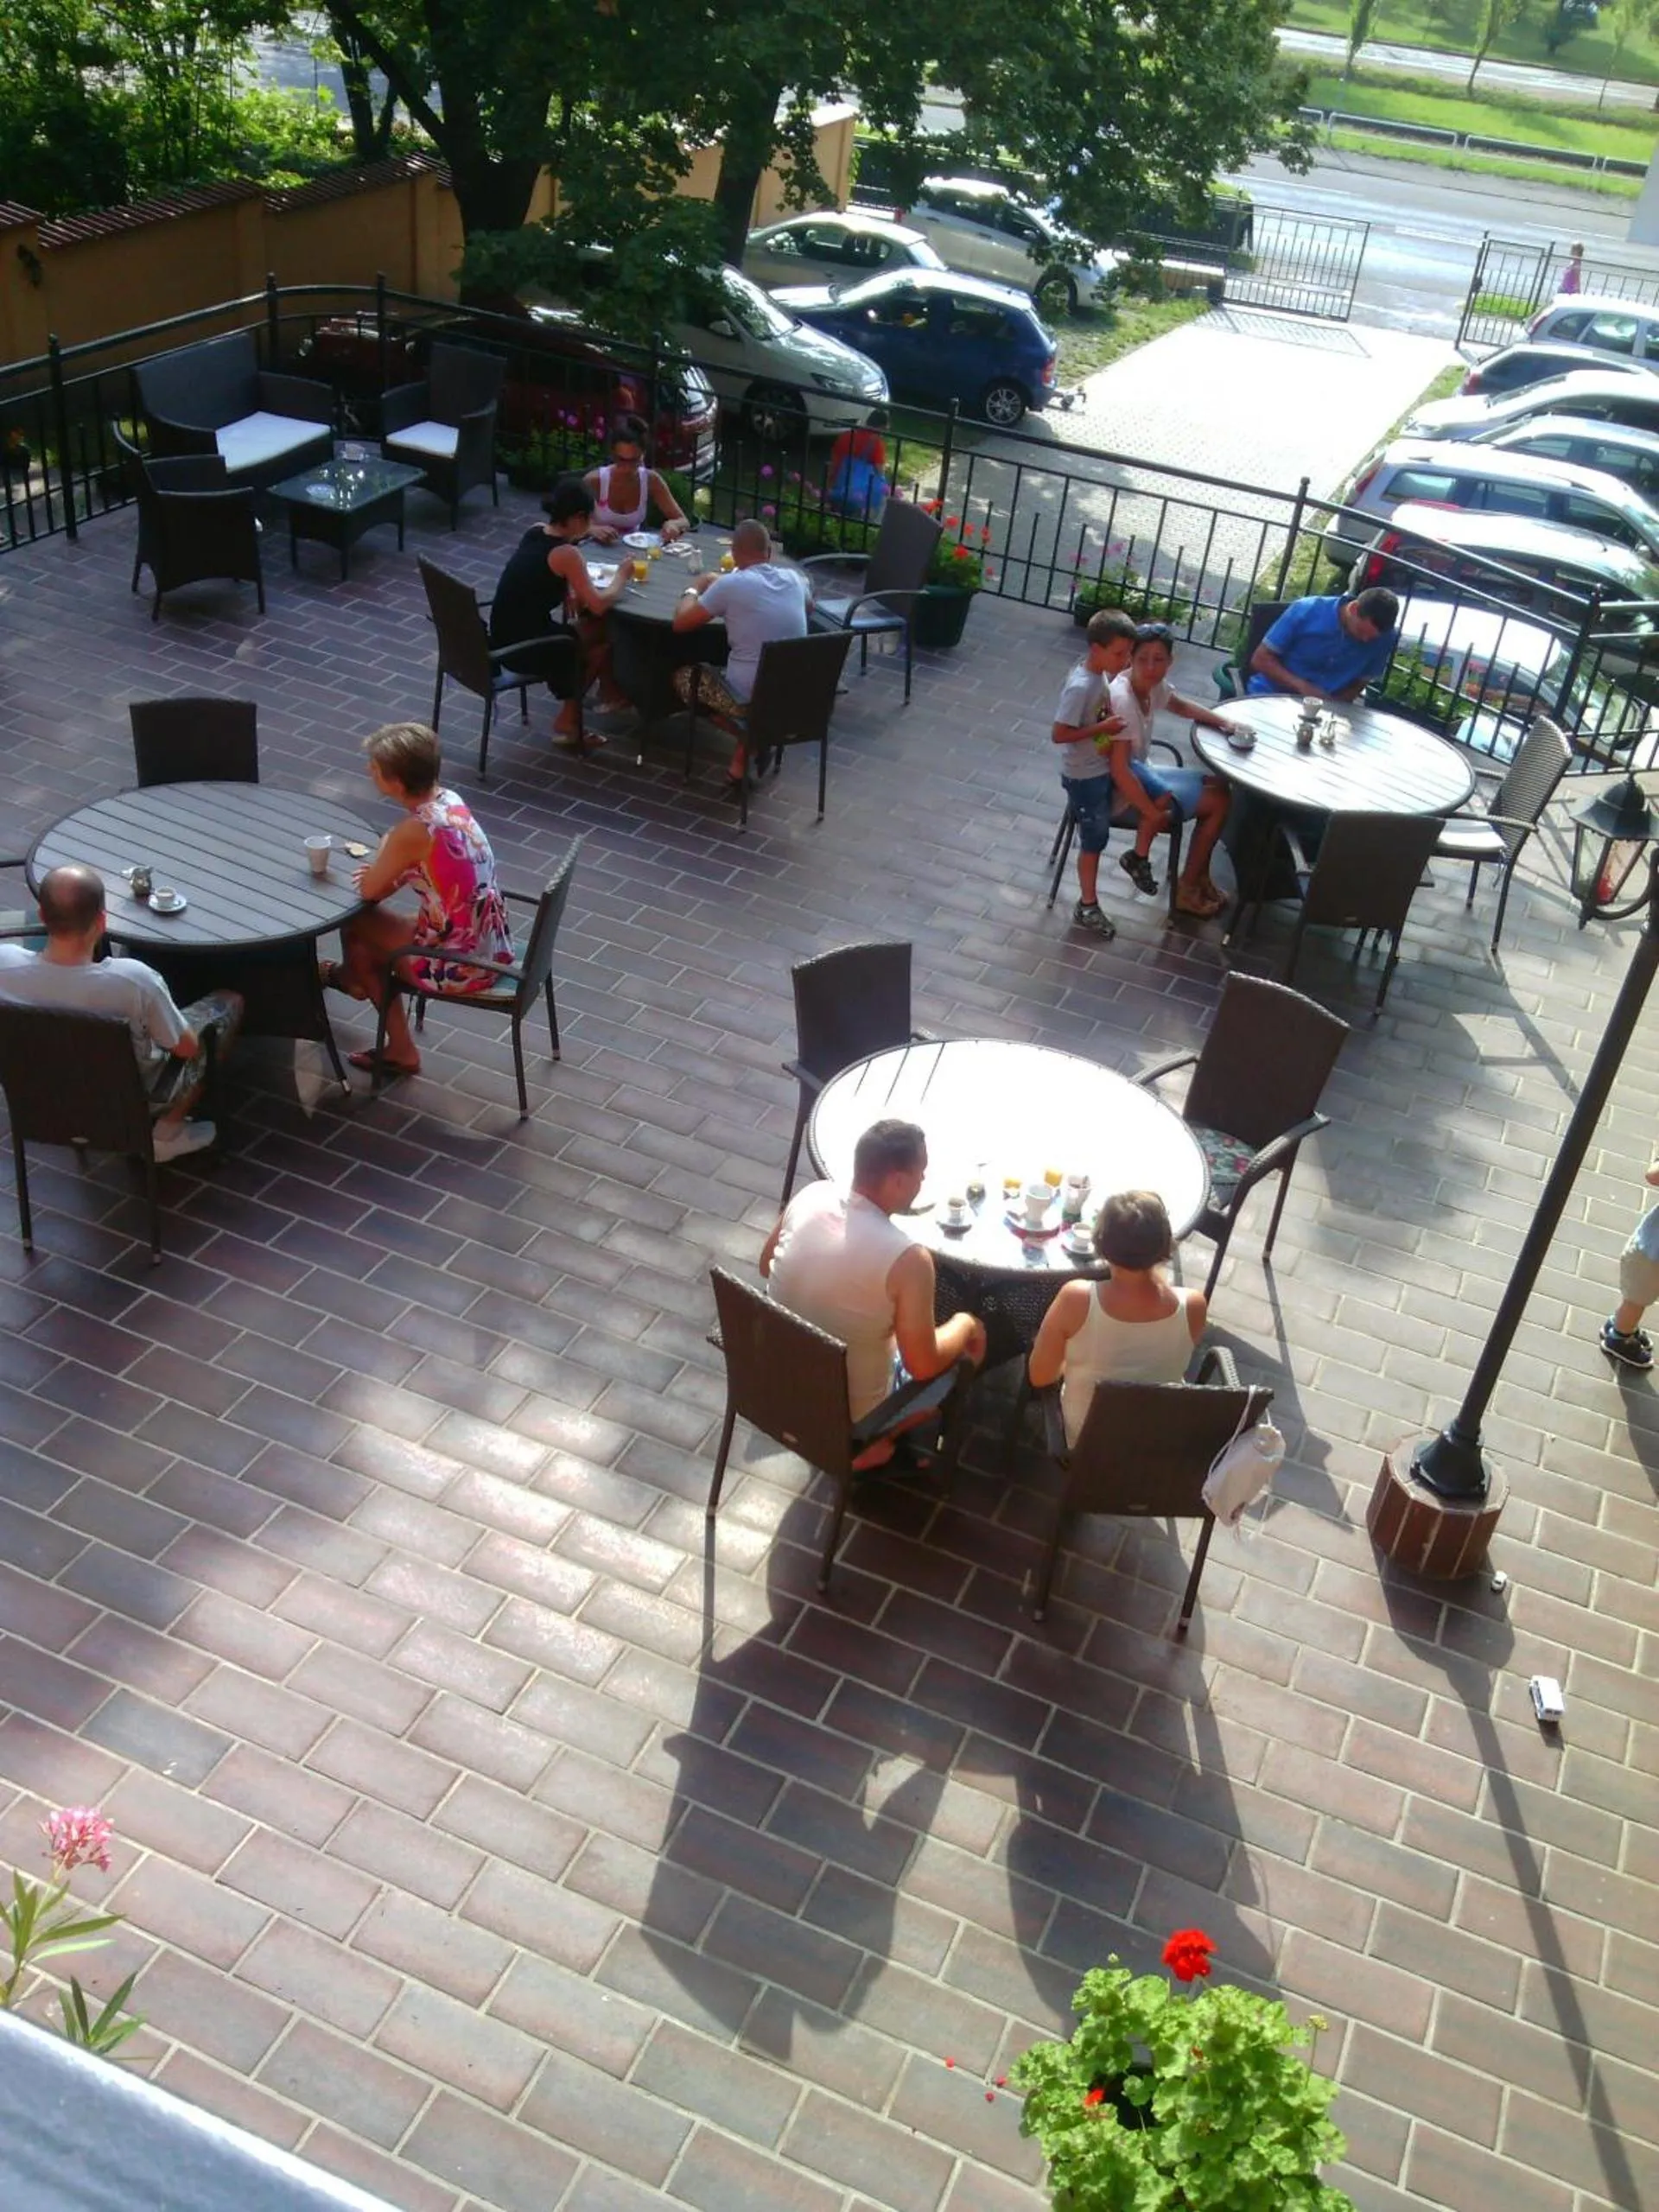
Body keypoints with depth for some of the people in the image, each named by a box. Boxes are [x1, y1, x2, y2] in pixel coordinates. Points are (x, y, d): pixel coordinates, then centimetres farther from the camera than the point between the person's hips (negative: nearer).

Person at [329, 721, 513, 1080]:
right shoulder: (449, 801, 0)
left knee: (355, 925, 11)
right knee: (372, 927, 24)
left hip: (460, 965, -8)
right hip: (490, 945, 8)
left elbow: (369, 892, -10)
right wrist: (386, 869, 3)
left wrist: (384, 850, 7)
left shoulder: (413, 832, -25)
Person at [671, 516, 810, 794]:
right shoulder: (794, 579, 3)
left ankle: (749, 735, 6)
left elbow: (680, 623, -4)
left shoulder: (731, 585, -13)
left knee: (683, 676, 20)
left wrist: (693, 589, 16)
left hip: (751, 698, -5)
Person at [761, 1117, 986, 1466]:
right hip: (848, 1412, -5)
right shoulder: (907, 1259, -30)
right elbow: (923, 1367, -22)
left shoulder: (810, 1196, -13)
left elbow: (767, 1266, 6)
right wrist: (964, 1325, -3)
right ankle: (864, 1446, 16)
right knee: (970, 1350, 17)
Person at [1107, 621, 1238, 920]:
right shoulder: (1122, 699, -29)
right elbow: (1119, 769, -30)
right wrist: (1154, 814, -24)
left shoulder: (1154, 683, -4)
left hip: (1141, 771, 9)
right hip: (1121, 786, -9)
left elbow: (1180, 706, 20)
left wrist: (1224, 722, 6)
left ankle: (1196, 880, 17)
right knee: (1219, 802, -9)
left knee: (1218, 786, 12)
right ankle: (1189, 889, 6)